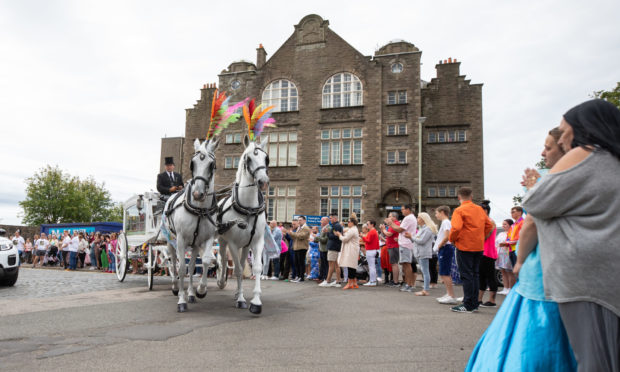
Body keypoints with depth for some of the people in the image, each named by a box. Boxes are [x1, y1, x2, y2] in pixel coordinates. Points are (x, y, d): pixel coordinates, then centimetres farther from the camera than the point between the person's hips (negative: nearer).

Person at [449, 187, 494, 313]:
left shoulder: (459, 210, -11)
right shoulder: (480, 209, 9)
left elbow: (456, 228, -22)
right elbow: (489, 225, 13)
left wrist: (452, 239, -6)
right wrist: (481, 237, 18)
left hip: (465, 247, -6)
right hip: (479, 246, 6)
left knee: (466, 275, -2)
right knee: (474, 274, 14)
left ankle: (468, 306, 1)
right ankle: (474, 304, 19)